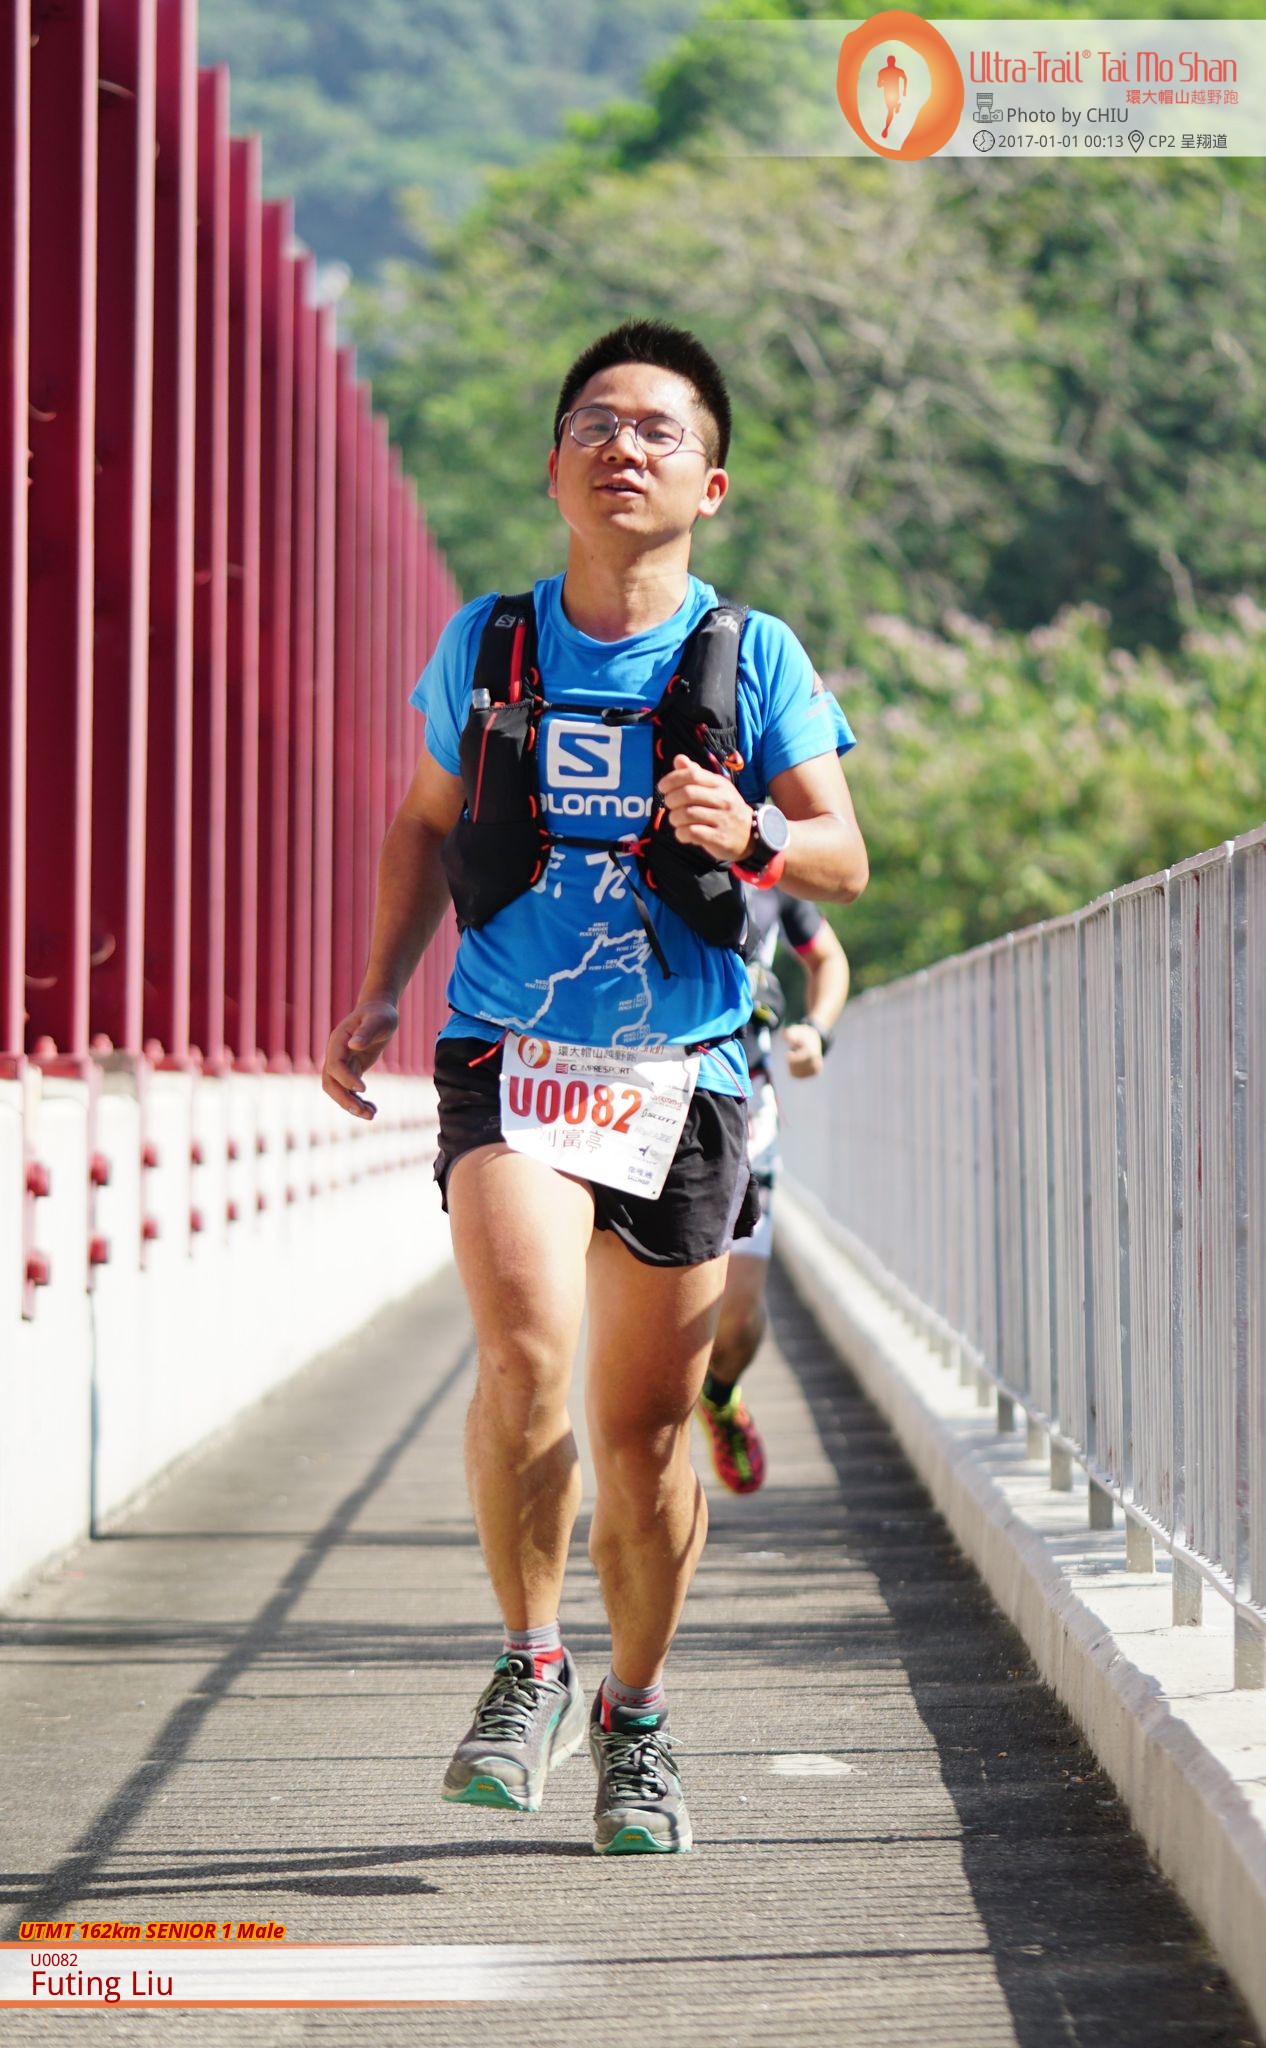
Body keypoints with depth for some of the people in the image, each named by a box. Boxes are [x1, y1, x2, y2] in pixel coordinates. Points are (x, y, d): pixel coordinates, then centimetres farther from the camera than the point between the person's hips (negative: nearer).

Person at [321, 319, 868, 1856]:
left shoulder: (752, 657, 1)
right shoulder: (486, 642, 5)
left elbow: (845, 858, 1)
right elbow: (427, 819, 19)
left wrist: (755, 838, -21)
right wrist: (381, 989, 9)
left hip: (680, 1069, 0)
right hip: (509, 1054, 0)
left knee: (648, 1420, 5)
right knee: (526, 1358, -22)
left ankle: (635, 1720, 26)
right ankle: (529, 1669, 0)